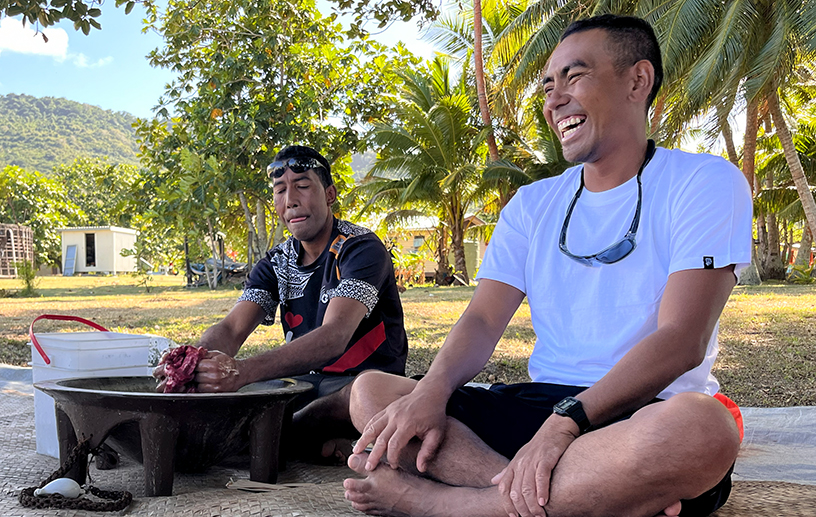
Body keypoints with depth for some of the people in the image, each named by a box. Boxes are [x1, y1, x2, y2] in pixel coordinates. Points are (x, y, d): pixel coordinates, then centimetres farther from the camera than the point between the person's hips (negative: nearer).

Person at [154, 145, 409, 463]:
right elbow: (231, 328, -7)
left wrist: (244, 371, -45)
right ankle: (311, 441, -17)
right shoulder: (276, 263, 6)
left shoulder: (361, 249, -15)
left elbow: (334, 336, -31)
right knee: (209, 388, -12)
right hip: (304, 384, 6)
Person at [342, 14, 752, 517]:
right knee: (370, 391, -12)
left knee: (700, 427, -39)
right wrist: (432, 390, -18)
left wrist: (565, 420, -27)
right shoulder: (532, 204, 13)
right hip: (541, 404, 5)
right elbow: (483, 321, 4)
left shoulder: (705, 183, -2)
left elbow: (682, 340, -15)